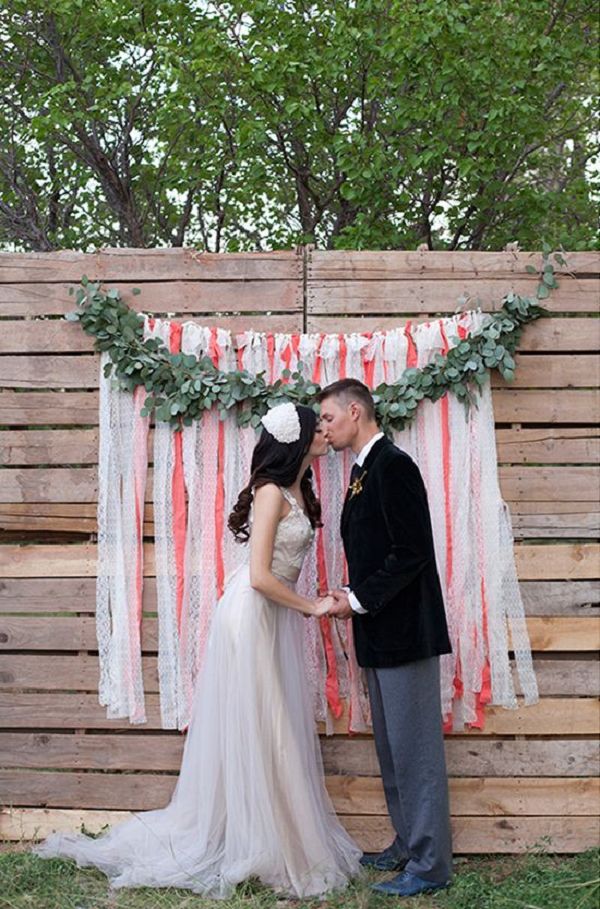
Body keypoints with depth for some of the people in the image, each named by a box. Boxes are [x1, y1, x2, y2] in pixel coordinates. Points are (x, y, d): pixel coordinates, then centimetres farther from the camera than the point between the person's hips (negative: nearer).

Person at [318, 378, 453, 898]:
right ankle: (408, 847, 27)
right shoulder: (365, 470, 15)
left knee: (414, 747, -3)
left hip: (404, 630, -10)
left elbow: (411, 552, -20)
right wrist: (355, 599, 4)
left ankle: (430, 865, 5)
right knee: (393, 748, 16)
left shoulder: (392, 465, -15)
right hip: (380, 633, 10)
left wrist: (359, 600, -14)